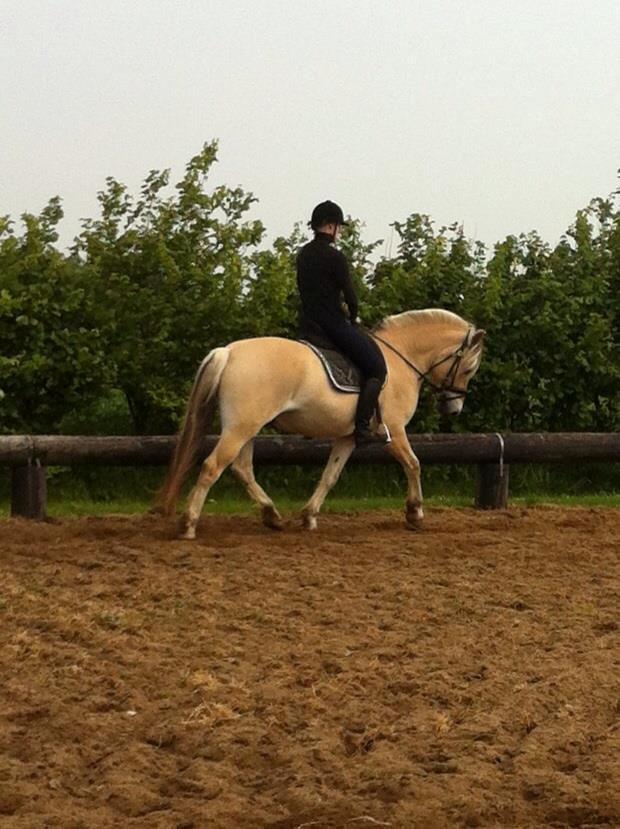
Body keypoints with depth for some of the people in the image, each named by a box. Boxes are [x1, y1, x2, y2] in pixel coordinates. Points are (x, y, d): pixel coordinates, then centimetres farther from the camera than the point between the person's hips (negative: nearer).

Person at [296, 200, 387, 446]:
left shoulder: (303, 255, 10)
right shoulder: (335, 257, -14)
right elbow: (349, 294, -12)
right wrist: (353, 318, 8)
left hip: (308, 325, 8)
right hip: (332, 324, -8)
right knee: (377, 368, -3)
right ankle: (362, 427, -13)